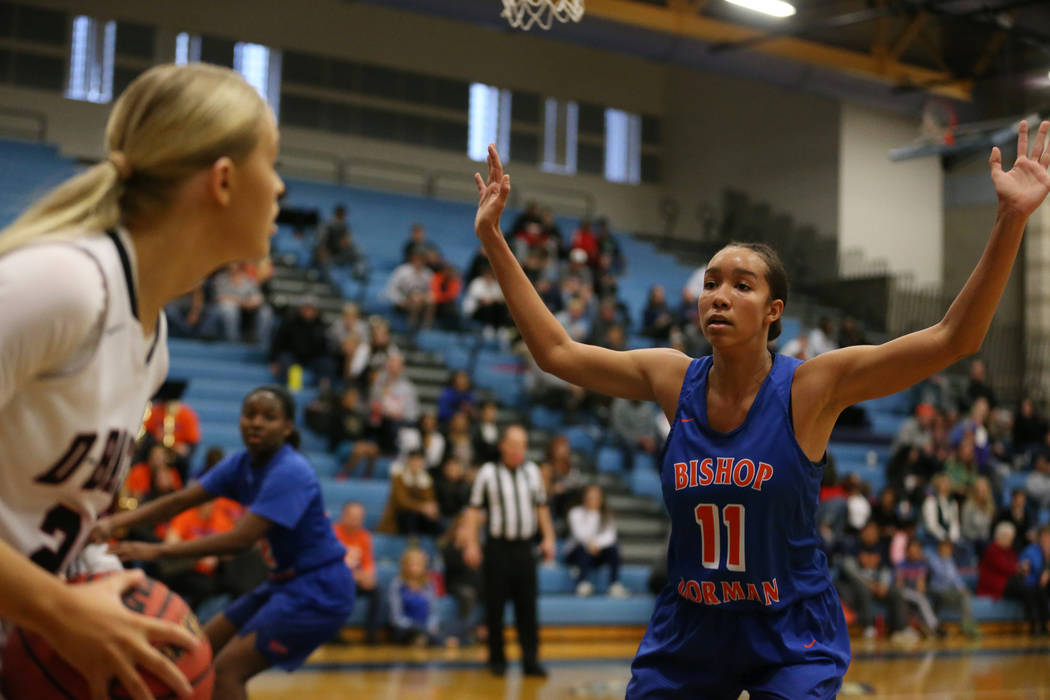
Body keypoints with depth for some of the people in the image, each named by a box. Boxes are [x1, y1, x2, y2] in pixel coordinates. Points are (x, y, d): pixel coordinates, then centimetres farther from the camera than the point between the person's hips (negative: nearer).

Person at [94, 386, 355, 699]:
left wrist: (157, 551, -30)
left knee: (227, 670, -16)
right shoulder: (241, 464, 4)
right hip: (286, 583, 9)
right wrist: (116, 522, -18)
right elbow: (180, 500, -3)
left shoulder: (291, 471, -21)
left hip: (318, 591, -9)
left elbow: (241, 539, -28)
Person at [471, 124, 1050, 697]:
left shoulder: (811, 388, -14)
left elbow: (953, 338, -20)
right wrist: (492, 238, -2)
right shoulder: (674, 381, -4)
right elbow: (555, 350, 2)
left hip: (790, 635, -3)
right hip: (686, 630, 3)